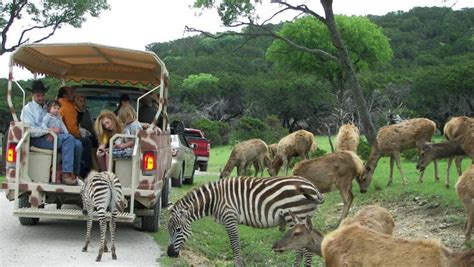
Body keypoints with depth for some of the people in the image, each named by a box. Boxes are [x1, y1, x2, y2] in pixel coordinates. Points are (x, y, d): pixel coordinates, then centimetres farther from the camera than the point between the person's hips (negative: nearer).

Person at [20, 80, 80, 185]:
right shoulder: (28, 108, 3)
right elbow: (31, 131, -10)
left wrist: (52, 134, -12)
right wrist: (50, 130, -21)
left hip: (48, 138, 7)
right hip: (36, 140, -6)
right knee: (69, 138, -28)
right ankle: (66, 174, -31)